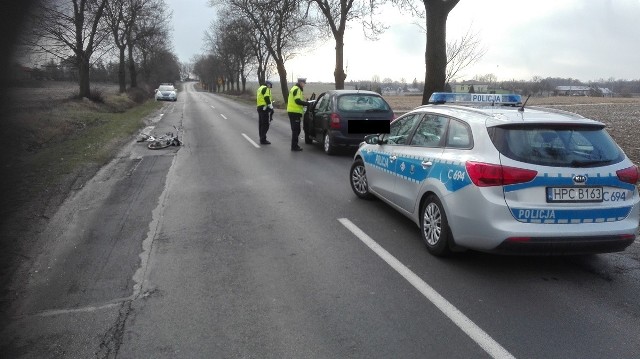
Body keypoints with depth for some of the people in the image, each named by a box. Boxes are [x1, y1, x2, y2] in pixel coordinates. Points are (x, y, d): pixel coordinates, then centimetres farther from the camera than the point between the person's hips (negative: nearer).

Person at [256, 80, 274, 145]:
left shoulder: (260, 88, 22)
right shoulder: (266, 89, -7)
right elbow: (267, 98, -19)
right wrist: (271, 106, -18)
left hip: (259, 107, 10)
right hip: (264, 108, -10)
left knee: (261, 124, 15)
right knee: (265, 124, -9)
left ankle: (262, 138, 23)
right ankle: (263, 140, -11)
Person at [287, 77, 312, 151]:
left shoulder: (294, 89, 22)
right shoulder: (297, 89, -12)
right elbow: (297, 101, -21)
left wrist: (304, 102, 17)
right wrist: (306, 103, -13)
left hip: (292, 112, 11)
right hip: (295, 112, -11)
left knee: (296, 130, 15)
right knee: (296, 130, -7)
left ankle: (294, 146, 20)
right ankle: (294, 146, -4)